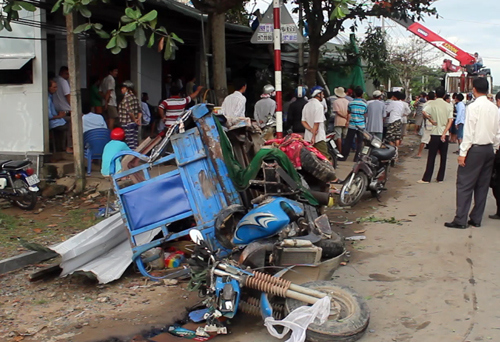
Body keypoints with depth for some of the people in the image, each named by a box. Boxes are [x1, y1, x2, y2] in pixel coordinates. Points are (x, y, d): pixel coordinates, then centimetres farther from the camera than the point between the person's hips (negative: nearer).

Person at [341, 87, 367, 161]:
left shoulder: (351, 103, -4)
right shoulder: (364, 104, -1)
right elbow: (365, 114, 8)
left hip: (352, 125, -1)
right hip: (361, 126, 1)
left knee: (348, 141, 6)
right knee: (359, 142, 7)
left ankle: (344, 156, 7)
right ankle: (357, 157, 5)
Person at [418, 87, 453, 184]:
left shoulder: (432, 104, -3)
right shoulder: (448, 106, 4)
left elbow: (424, 112, -21)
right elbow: (450, 121, -5)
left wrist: (431, 120, -7)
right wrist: (444, 133, -9)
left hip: (435, 133, -2)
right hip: (445, 134, 2)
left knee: (431, 157, 0)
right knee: (443, 157, 9)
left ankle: (426, 179, -1)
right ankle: (440, 178, 12)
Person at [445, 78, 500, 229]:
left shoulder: (473, 107, -13)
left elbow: (469, 132, -15)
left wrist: (463, 153, -12)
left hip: (475, 149, -7)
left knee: (465, 184, -3)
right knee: (482, 185, 11)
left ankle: (460, 220, -3)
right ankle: (476, 219, 17)